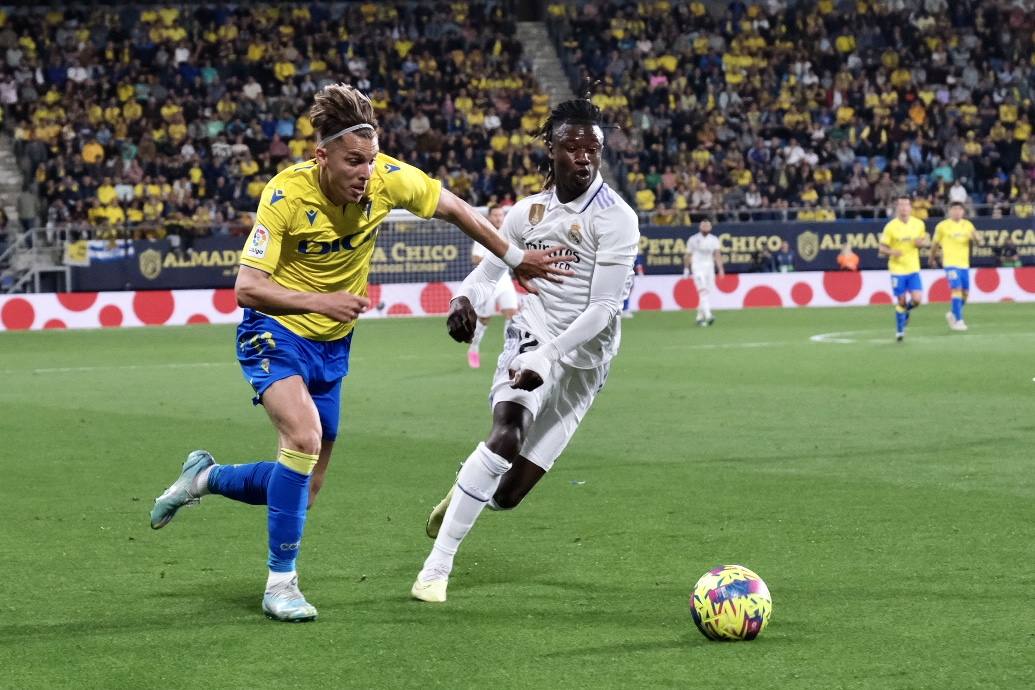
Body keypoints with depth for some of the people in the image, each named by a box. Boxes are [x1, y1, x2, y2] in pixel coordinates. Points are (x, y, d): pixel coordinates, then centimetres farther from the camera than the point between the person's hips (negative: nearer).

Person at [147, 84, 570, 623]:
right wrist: (319, 301, -38)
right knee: (304, 436, -30)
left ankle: (205, 478, 34)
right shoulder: (286, 194, -25)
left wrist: (514, 258, 9)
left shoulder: (387, 178, -15)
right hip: (275, 332, -5)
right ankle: (280, 585, -18)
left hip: (332, 345, 5)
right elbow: (247, 287, -26)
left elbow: (452, 208, 4)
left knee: (303, 492, 6)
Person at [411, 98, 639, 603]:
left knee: (507, 495, -1)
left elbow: (604, 308, -16)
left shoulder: (615, 219, -11)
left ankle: (464, 493, 38)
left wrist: (548, 356, -27)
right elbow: (490, 268, 18)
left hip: (580, 360, -1)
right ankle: (437, 566, -22)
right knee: (507, 434, -30)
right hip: (532, 336, 1)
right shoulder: (528, 211, 4)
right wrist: (465, 299, -6)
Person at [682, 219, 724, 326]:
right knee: (703, 290, -18)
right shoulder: (693, 239, 0)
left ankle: (700, 317, 17)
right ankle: (708, 315, -31)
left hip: (709, 267, 4)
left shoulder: (714, 240, 5)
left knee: (707, 293, 6)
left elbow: (717, 255, -7)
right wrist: (686, 269, 8)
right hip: (697, 267, -4)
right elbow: (687, 255, 8)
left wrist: (720, 269, -19)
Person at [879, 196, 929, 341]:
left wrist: (921, 242, -8)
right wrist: (891, 252, -27)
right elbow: (882, 249, -5)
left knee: (916, 300, -8)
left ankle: (906, 310, 27)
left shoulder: (918, 224, 0)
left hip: (914, 269, 3)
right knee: (901, 301, 0)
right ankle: (900, 330, 19)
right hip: (897, 269, -2)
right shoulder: (890, 226, -9)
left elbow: (924, 240, 16)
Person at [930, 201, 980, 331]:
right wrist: (932, 258, 16)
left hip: (964, 263, 5)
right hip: (950, 263, -5)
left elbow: (978, 242, 7)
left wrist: (975, 238, -16)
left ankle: (952, 314, 32)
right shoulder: (942, 226, -2)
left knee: (965, 292, 9)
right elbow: (935, 244, 9)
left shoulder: (968, 225, 8)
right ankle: (958, 321, -16)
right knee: (957, 289, -17)